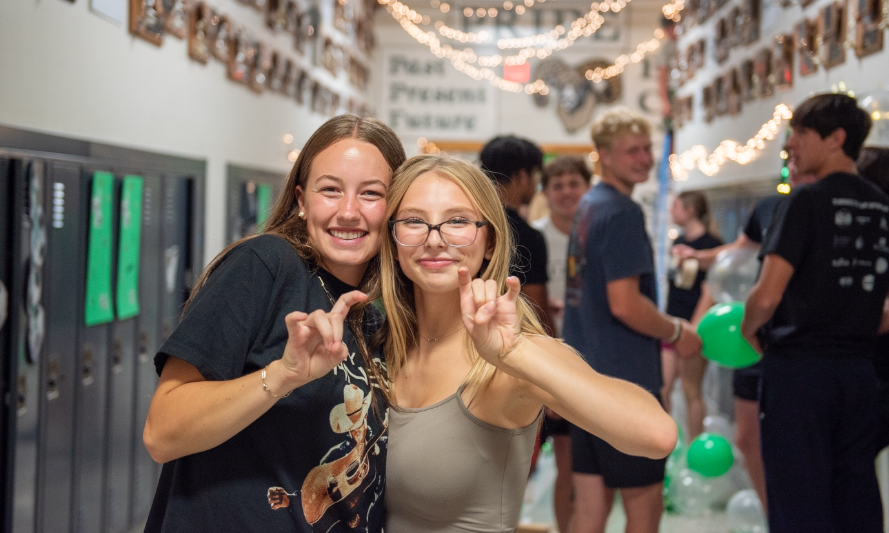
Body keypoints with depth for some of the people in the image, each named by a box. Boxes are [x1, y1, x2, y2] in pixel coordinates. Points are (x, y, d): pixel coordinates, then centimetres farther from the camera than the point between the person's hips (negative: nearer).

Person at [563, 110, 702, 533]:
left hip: (585, 379, 9)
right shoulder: (622, 212, -14)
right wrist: (677, 333, -6)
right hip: (625, 381, -8)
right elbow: (625, 304, -22)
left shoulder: (588, 207, 14)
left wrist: (665, 328, 17)